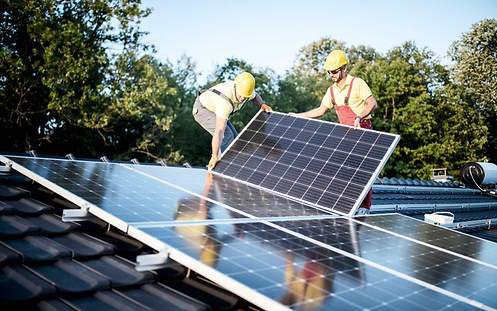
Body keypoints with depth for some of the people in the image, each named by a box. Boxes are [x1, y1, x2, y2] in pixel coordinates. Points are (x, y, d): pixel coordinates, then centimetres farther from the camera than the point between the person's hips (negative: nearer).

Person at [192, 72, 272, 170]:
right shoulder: (226, 102, -43)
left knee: (233, 138, 6)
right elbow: (219, 131, -50)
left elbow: (255, 96, 8)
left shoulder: (245, 89, -20)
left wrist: (262, 104, -14)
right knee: (226, 136, -21)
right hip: (201, 109, -8)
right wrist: (215, 156, -56)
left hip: (212, 109, 8)